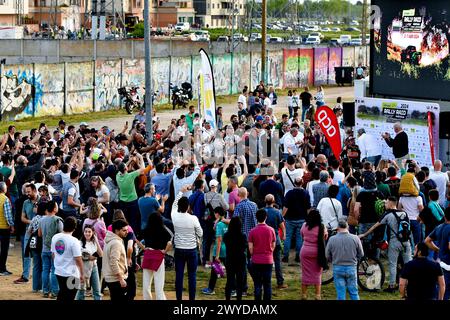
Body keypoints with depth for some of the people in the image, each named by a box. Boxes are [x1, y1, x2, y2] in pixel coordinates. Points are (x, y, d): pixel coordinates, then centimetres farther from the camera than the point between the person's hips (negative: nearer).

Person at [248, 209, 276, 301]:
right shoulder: (271, 230, -3)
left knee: (257, 284, 4)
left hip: (256, 261, -1)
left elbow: (250, 248, -6)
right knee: (267, 284, 8)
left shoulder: (253, 231, -8)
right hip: (268, 260, 1)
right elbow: (273, 246, 4)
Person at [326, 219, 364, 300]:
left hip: (337, 268, 0)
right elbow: (361, 254, 2)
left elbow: (327, 256, 0)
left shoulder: (332, 239, -8)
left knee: (340, 293, 5)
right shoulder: (355, 238, -7)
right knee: (353, 292, 10)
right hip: (351, 268, 0)